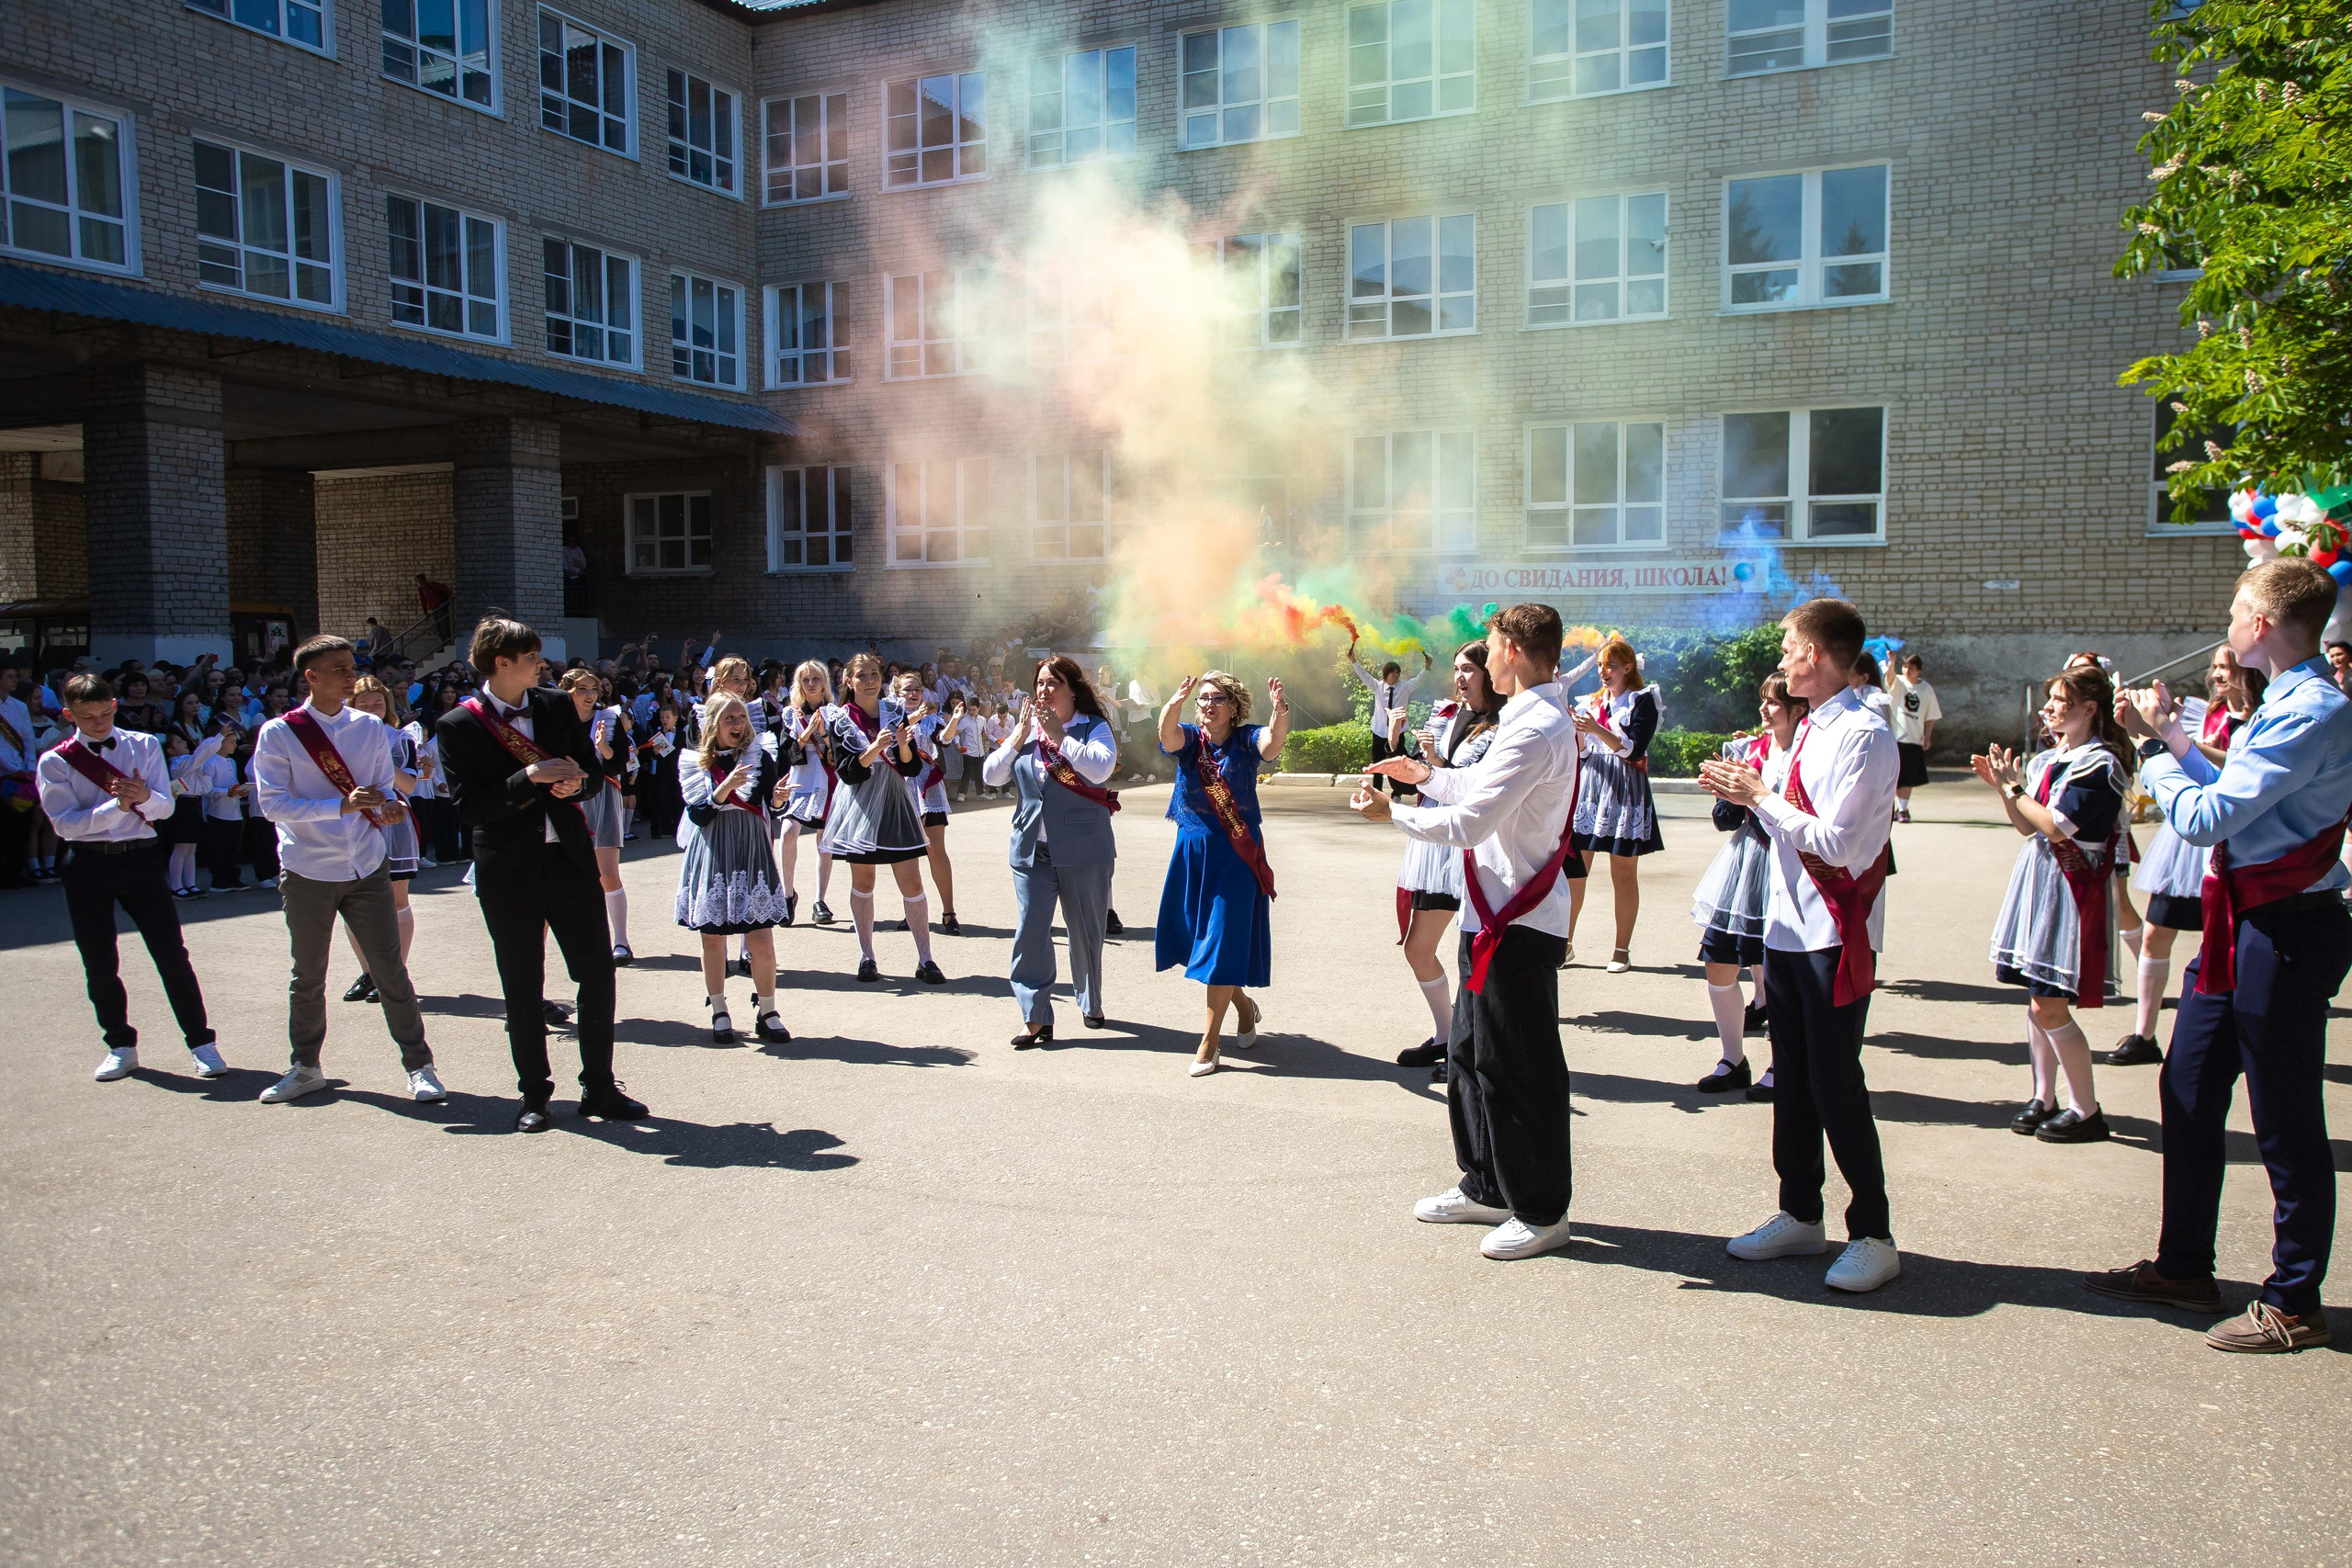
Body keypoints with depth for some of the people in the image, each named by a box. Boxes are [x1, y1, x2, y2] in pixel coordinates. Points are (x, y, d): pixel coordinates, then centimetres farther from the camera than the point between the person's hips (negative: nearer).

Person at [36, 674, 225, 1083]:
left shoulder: (145, 746, 5)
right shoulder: (55, 762, 0)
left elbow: (166, 807, 0)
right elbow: (65, 823, -10)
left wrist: (144, 796, -23)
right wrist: (117, 806, -24)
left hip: (140, 857, 0)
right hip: (88, 864, 0)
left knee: (171, 953, -4)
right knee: (99, 963, 7)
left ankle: (201, 1042, 4)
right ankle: (121, 1046, 23)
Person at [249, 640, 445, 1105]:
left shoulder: (371, 727, 3)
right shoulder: (278, 734, -6)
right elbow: (272, 804, -12)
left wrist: (388, 805, -14)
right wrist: (341, 806, -23)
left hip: (367, 867, 1)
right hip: (307, 871, -1)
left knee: (390, 970, 1)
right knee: (308, 976, 12)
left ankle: (419, 1066, 11)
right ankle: (305, 1068, 29)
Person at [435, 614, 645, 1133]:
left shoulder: (557, 705, 6)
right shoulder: (458, 726, -6)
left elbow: (593, 763, 14)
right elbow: (470, 805, -13)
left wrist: (577, 780, -8)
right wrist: (530, 778, -22)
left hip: (570, 856, 4)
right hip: (509, 870, -3)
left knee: (598, 974, 5)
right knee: (522, 988, 7)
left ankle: (600, 1086, 19)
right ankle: (534, 1095, 22)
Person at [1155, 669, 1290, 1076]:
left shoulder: (1246, 739, -6)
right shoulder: (1189, 738, 0)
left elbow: (1273, 740, -29)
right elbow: (1167, 733, -24)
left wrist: (1280, 712, -51)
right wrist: (1176, 702, -45)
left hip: (1236, 855, -4)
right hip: (1192, 850, 4)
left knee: (1224, 942, -5)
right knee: (1198, 934, 14)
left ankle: (1209, 1043, 2)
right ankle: (1244, 1006, 38)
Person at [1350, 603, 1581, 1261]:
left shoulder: (1535, 730, -21)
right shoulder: (1542, 719, 13)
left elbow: (1470, 823, -23)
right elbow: (1485, 789, 23)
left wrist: (1391, 812, -12)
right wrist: (1428, 776, 26)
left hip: (1518, 925, -11)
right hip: (1498, 916, 11)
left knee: (1519, 1067, 0)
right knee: (1470, 1052, 19)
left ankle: (1542, 1212, 14)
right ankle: (1486, 1187, 32)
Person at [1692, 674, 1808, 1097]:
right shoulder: (1747, 751, 9)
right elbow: (1725, 819, 7)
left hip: (1783, 870, -6)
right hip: (1740, 867, 6)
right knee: (1719, 968, 6)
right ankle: (1733, 1061, 22)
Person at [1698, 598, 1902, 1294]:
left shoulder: (1864, 735, -16)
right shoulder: (1809, 728, 12)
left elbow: (1834, 842, -22)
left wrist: (1760, 797, -15)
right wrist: (1746, 791, 1)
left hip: (1835, 935, -9)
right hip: (1788, 924, 9)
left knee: (1835, 1085, -2)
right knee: (1792, 1080, 15)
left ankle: (1873, 1236, 12)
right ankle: (1800, 1216, 29)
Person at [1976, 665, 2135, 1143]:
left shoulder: (2101, 764, -13)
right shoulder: (2048, 759, 12)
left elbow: (2057, 827, -20)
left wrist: (2014, 787, -11)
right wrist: (2002, 786, 3)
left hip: (2072, 889, -8)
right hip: (2037, 881, 8)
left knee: (2050, 1007, -7)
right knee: (2036, 1001, 11)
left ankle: (2087, 1111, 5)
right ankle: (2044, 1097, 21)